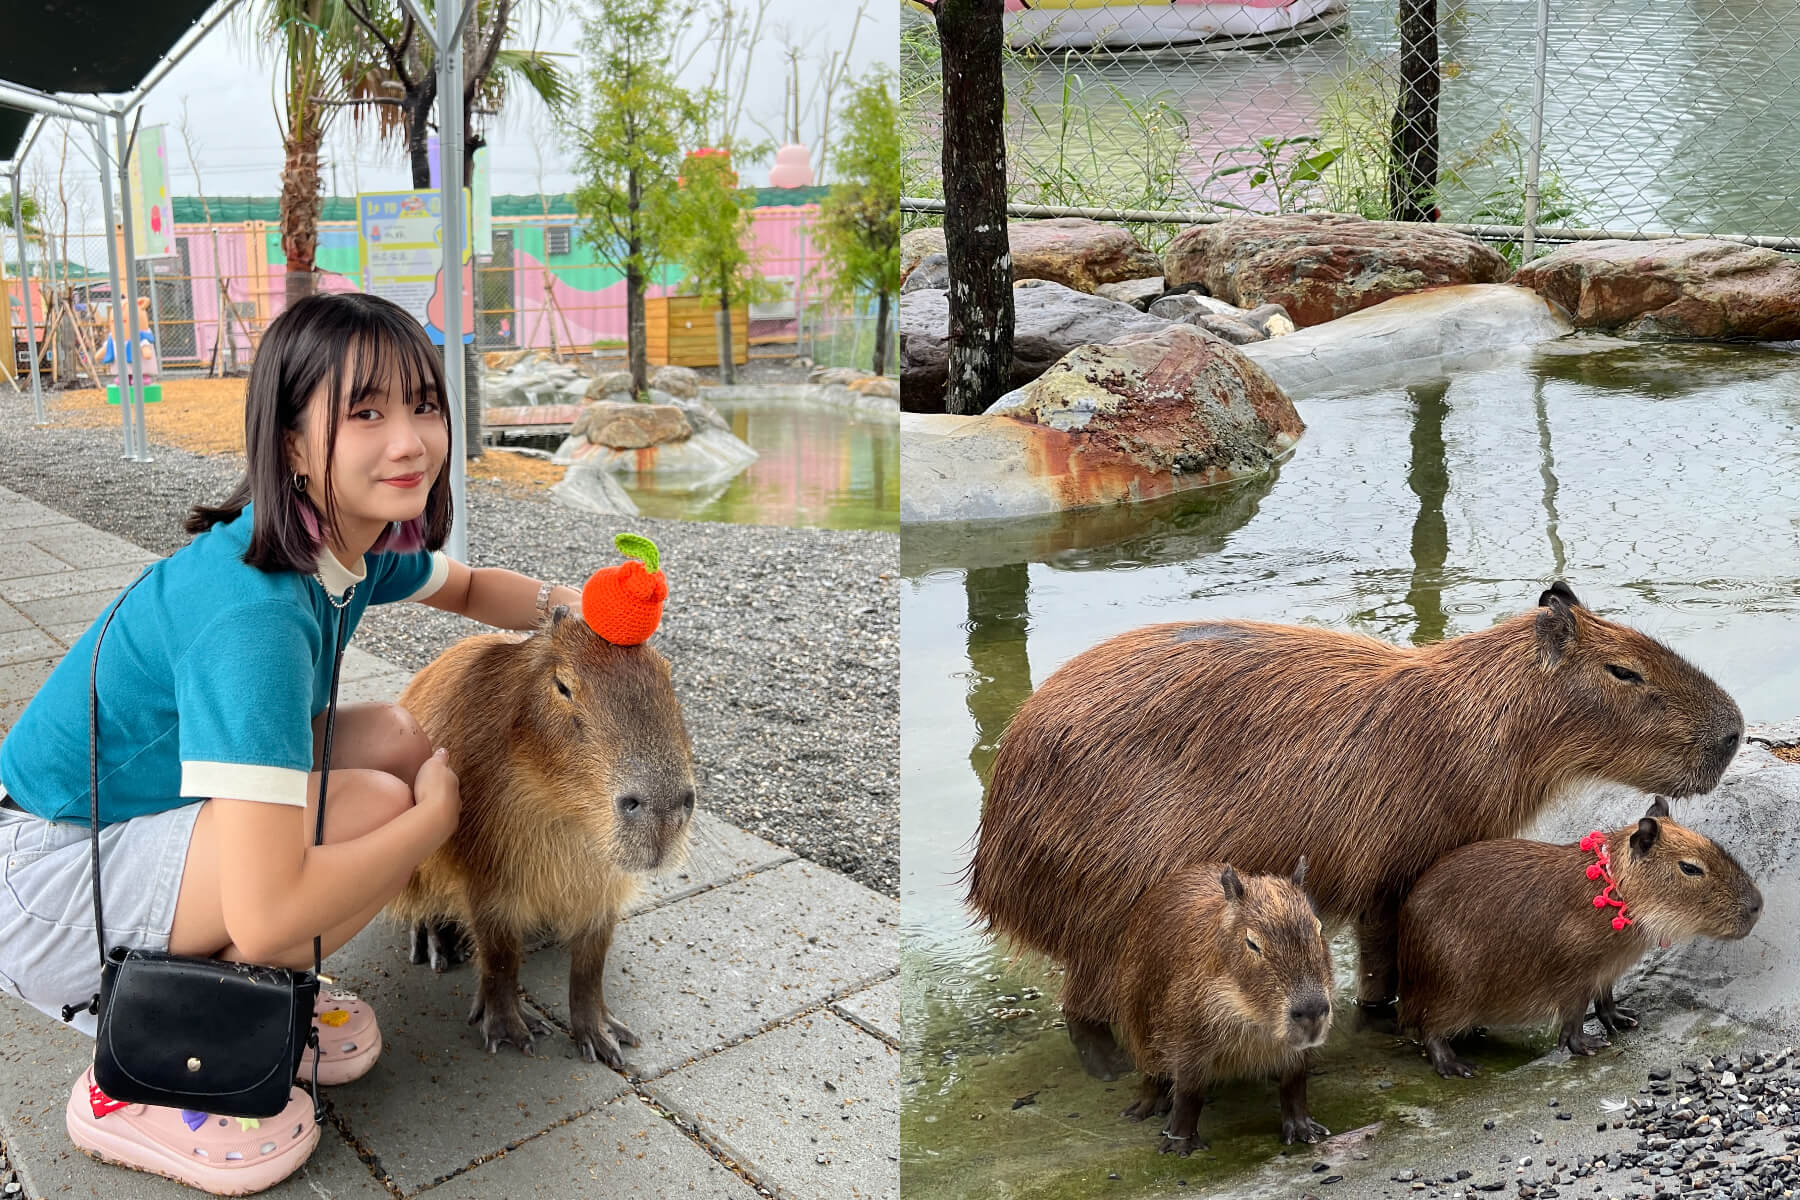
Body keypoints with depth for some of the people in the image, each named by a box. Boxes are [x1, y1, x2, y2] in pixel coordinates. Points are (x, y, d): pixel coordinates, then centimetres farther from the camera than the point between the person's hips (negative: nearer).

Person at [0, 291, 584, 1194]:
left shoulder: (359, 541, -6)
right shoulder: (255, 610, -33)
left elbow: (465, 587, 19)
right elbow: (266, 915, -37)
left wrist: (560, 603, -3)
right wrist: (433, 816, -22)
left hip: (141, 812, 9)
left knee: (396, 738, -1)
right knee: (374, 807, -25)